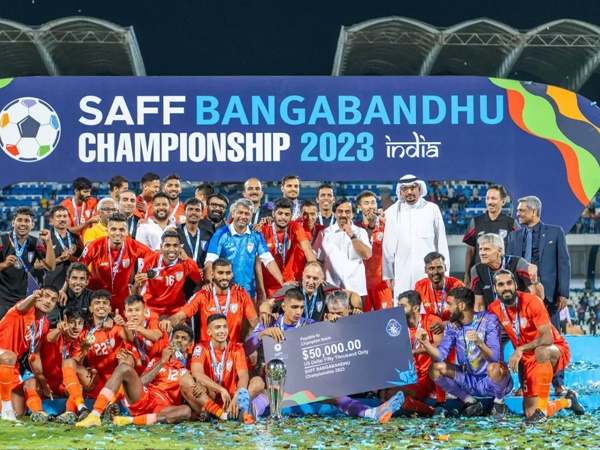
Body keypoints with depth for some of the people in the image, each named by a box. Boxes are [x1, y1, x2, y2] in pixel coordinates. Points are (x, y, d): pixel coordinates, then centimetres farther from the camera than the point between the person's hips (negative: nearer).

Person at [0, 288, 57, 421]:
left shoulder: (44, 324, 4)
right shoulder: (26, 310, -16)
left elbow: (34, 355, 12)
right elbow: (22, 307, -43)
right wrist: (33, 297, -66)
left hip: (11, 366, 8)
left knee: (19, 412, 7)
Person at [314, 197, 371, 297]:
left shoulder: (360, 232, 7)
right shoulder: (325, 233, 6)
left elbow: (367, 255, -8)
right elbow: (317, 260, 9)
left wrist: (351, 235, -10)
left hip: (356, 290, 0)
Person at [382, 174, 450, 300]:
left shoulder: (432, 209, 4)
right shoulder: (392, 213, 3)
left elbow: (442, 242, 7)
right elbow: (388, 246, 6)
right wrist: (388, 274, 7)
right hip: (403, 274, 0)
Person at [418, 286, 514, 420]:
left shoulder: (489, 320, -16)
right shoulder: (453, 325, -1)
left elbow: (495, 357, -26)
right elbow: (440, 355, -8)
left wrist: (480, 343, -46)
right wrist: (425, 343, -26)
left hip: (492, 380, -5)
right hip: (470, 382, 5)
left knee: (494, 367, -38)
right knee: (435, 369, -10)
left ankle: (499, 402, -5)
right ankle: (471, 403, 5)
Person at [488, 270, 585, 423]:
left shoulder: (532, 302, -22)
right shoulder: (494, 309, -8)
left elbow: (548, 337, -28)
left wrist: (520, 349, -37)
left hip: (556, 349, -5)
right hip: (528, 359, 5)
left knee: (541, 351, -42)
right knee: (530, 413, -3)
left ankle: (542, 408, -29)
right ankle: (567, 401, 29)